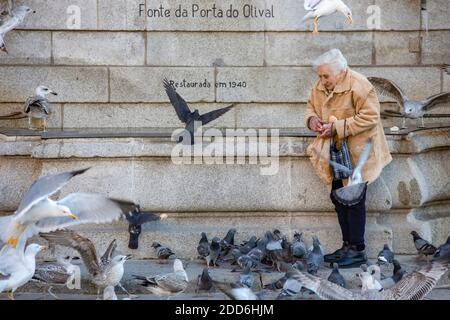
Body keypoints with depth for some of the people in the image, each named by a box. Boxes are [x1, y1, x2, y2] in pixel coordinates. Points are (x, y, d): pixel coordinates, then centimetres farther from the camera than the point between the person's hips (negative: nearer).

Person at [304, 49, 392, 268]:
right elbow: (311, 106, 19)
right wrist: (311, 119, -6)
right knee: (338, 198, 13)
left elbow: (369, 117, -23)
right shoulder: (321, 86, 4)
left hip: (356, 153, -8)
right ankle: (347, 246, 23)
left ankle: (357, 251, 3)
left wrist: (337, 127, -26)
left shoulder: (359, 86, -19)